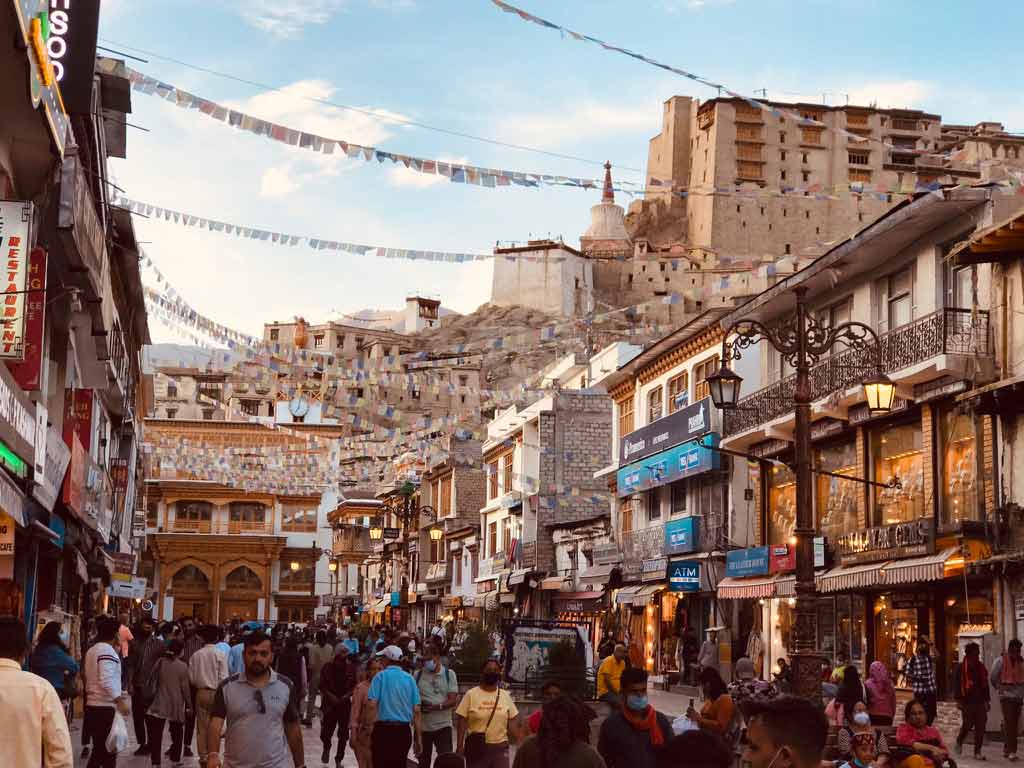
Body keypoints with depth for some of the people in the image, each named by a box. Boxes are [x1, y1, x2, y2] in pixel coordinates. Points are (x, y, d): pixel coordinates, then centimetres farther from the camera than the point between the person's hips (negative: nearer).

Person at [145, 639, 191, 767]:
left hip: (159, 704, 2)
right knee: (177, 733, 15)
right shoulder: (182, 666, -9)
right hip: (176, 704, -1)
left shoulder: (160, 662, -2)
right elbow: (185, 687, -7)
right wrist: (188, 704, 4)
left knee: (156, 733, 4)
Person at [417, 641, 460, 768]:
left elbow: (453, 700, -6)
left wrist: (437, 706, -23)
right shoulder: (418, 675, 4)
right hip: (423, 726, 2)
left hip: (443, 725, -2)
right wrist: (418, 706, -16)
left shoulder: (449, 674, 0)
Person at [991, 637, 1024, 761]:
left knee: (1013, 724, 9)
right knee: (1009, 723, -12)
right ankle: (1011, 751, -15)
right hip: (1006, 696, -5)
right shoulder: (1001, 660, -4)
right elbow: (992, 677, 3)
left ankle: (1007, 749, 19)